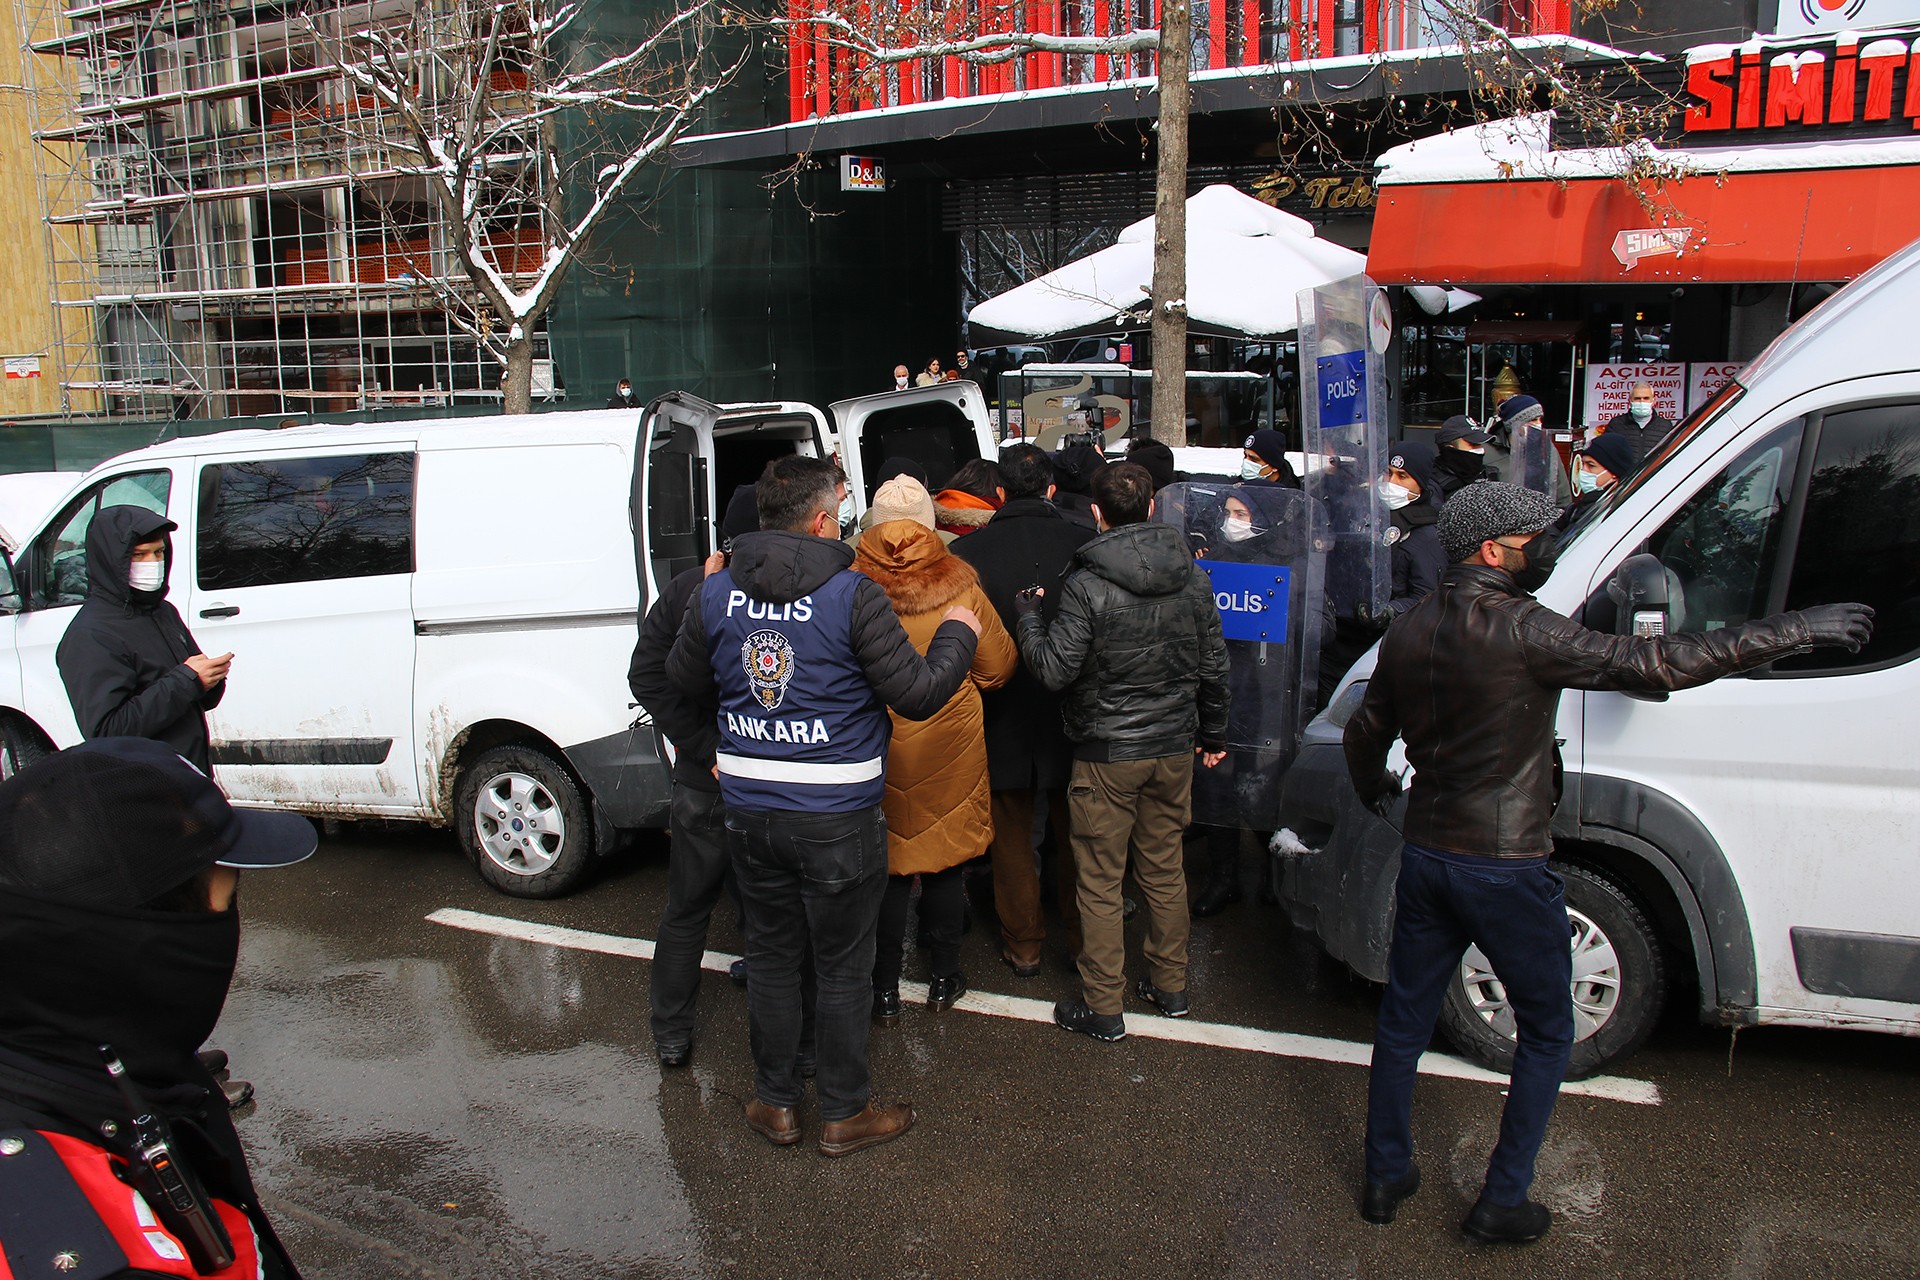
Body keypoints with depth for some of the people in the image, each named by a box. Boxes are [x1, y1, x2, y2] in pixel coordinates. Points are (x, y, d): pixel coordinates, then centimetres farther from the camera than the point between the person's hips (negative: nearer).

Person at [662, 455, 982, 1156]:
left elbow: (679, 691, 11)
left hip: (750, 809, 5)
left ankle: (775, 1104, 30)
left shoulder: (715, 594, 0)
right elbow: (916, 693, -12)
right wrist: (956, 634, 4)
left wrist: (697, 746, 31)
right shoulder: (853, 595, -15)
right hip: (838, 817, -4)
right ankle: (845, 1113, 23)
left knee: (771, 958, 18)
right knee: (843, 968, 10)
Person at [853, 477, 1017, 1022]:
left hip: (878, 747, 0)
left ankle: (885, 990, 19)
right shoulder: (958, 585, -10)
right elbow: (999, 665, 1)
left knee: (887, 868, 11)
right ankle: (944, 978, 27)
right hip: (949, 746, 1)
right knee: (943, 863, 15)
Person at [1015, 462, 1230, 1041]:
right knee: (1165, 869, 19)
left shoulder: (1086, 586, -18)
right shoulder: (1193, 578, -1)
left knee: (1099, 882, 6)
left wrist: (1029, 615, 0)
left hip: (1107, 754, -5)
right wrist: (1213, 733, 19)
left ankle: (1102, 1008, 15)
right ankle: (1170, 986, 31)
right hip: (1175, 748, 5)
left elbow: (1055, 670, -17)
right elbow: (1213, 666, 6)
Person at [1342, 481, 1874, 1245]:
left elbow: (1364, 735, 13)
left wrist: (1374, 790, 36)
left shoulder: (1409, 632, 3)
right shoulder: (1521, 631, -19)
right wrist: (1796, 632, -14)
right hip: (1504, 868, -6)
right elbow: (1655, 665, -21)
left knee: (1403, 1020, 17)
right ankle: (1502, 1203, 17)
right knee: (1546, 1034, 13)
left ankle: (1384, 1179, 28)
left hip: (1425, 858, 6)